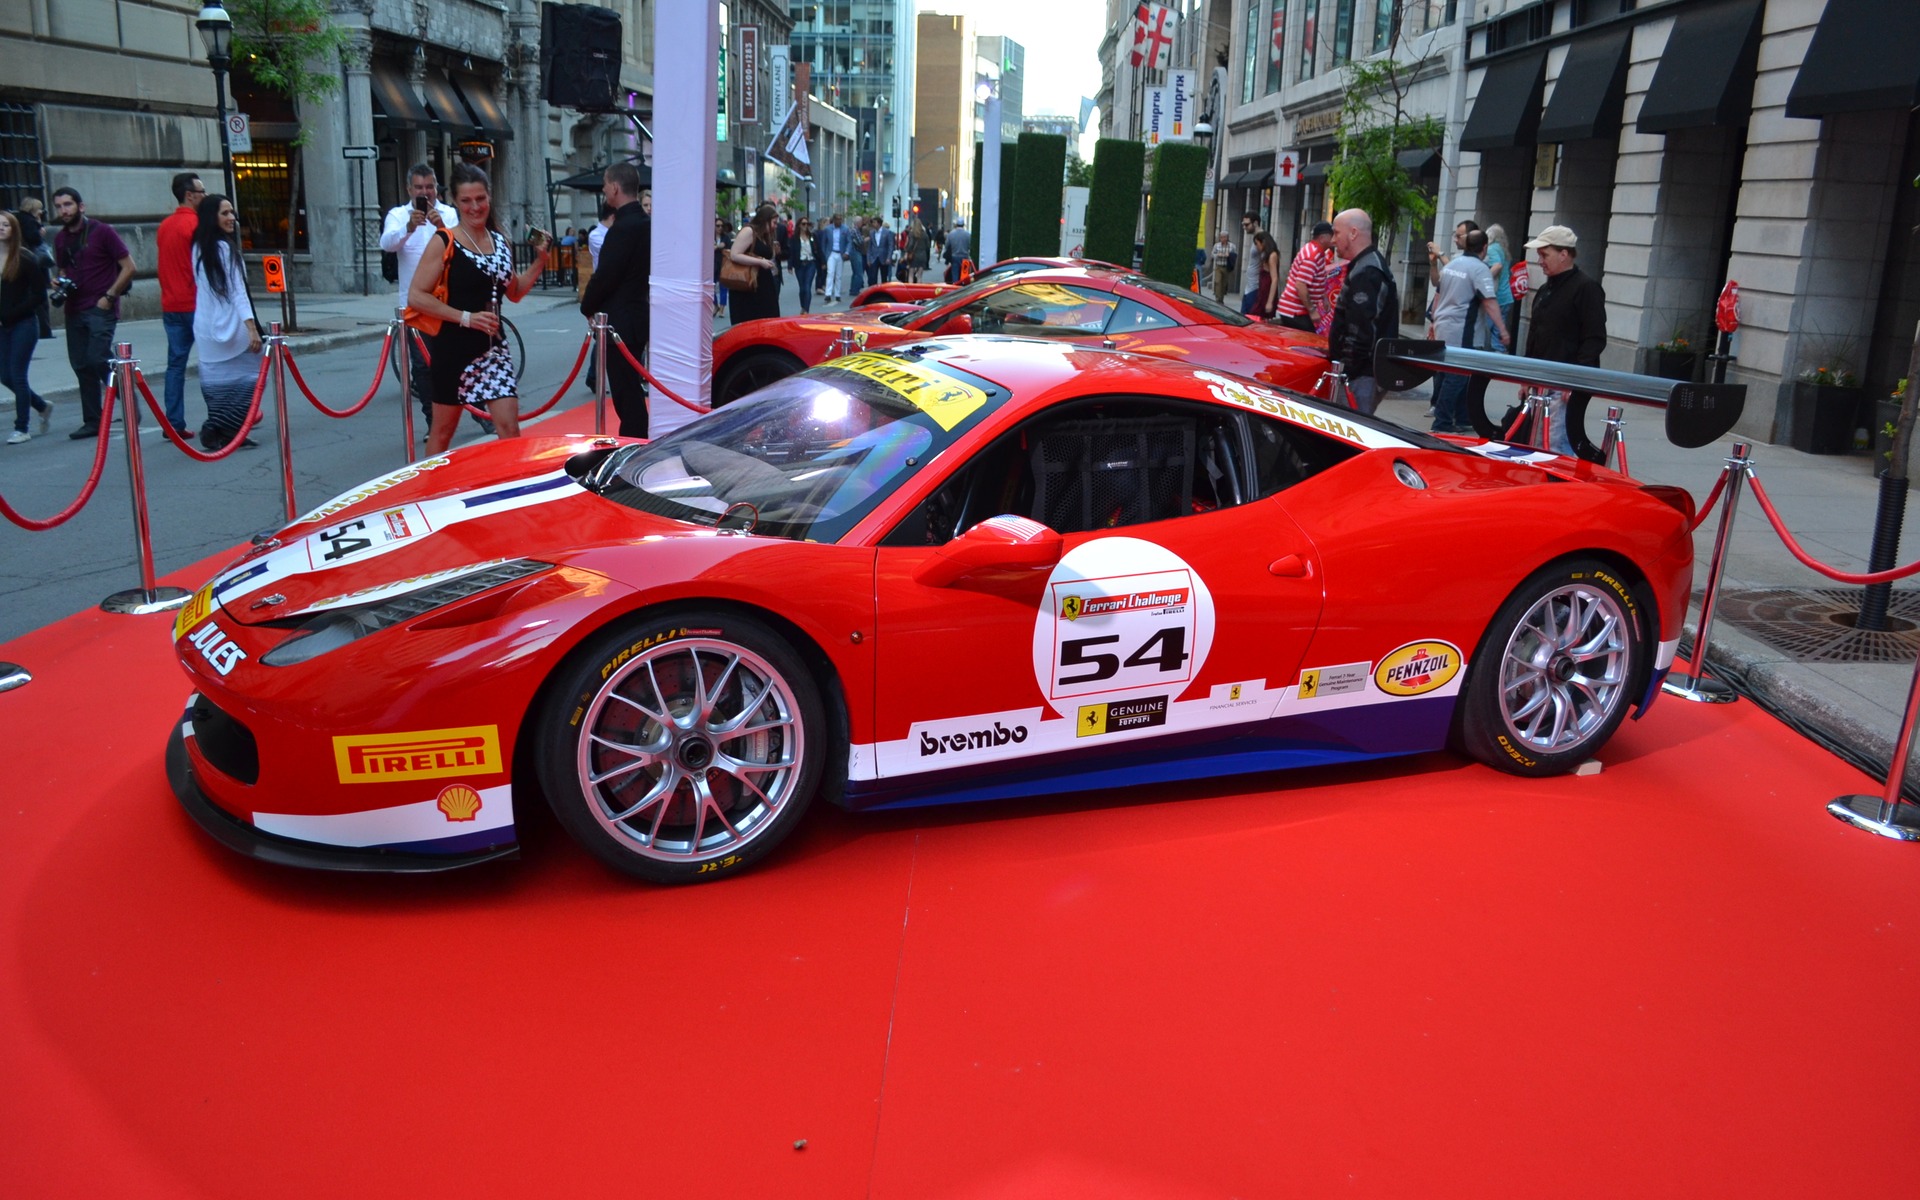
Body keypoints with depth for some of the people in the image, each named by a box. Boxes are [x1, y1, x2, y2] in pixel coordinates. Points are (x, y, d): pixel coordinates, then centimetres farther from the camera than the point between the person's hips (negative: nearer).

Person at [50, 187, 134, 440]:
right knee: (81, 365, 5)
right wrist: (60, 283, 2)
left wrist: (109, 296, -12)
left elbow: (128, 267, -7)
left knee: (98, 359, -18)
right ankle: (92, 421, 12)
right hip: (74, 311, 6)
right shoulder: (60, 239, 12)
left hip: (101, 309, -6)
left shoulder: (102, 232, -5)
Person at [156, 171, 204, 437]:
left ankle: (174, 423, 4)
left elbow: (166, 266, 18)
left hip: (171, 305, 7)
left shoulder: (164, 226, 13)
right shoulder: (195, 224, -11)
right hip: (195, 304, -7)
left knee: (176, 363, 6)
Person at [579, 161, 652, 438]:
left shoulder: (624, 227, -18)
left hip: (619, 321, -10)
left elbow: (604, 276, -19)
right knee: (631, 388, 17)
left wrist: (587, 306, -2)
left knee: (625, 390, -5)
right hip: (636, 314, 10)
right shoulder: (644, 222, 11)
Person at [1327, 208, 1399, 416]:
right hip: (1370, 369, 11)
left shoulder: (1365, 273, -16)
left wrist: (1345, 371, -20)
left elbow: (1360, 330, -23)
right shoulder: (1372, 265, 19)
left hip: (1362, 374, -11)